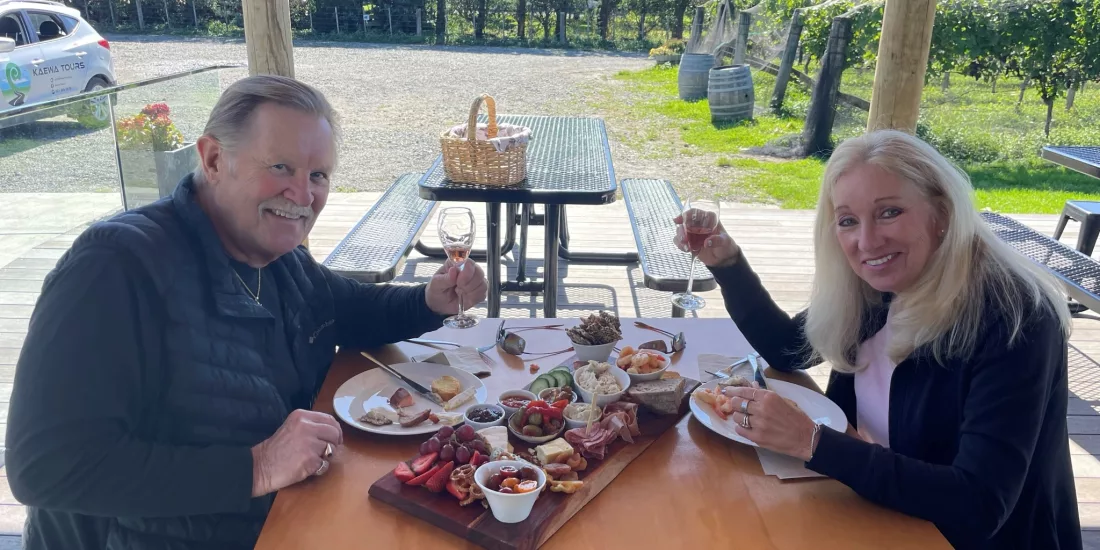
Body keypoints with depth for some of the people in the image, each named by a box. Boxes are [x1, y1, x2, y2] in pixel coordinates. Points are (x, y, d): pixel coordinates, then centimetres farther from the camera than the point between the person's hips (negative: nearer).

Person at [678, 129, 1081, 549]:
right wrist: (726, 261, -7)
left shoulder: (1012, 319, -26)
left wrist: (811, 442, -34)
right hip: (878, 512, 5)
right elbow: (786, 349, 6)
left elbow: (980, 507, -30)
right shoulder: (872, 289, -7)